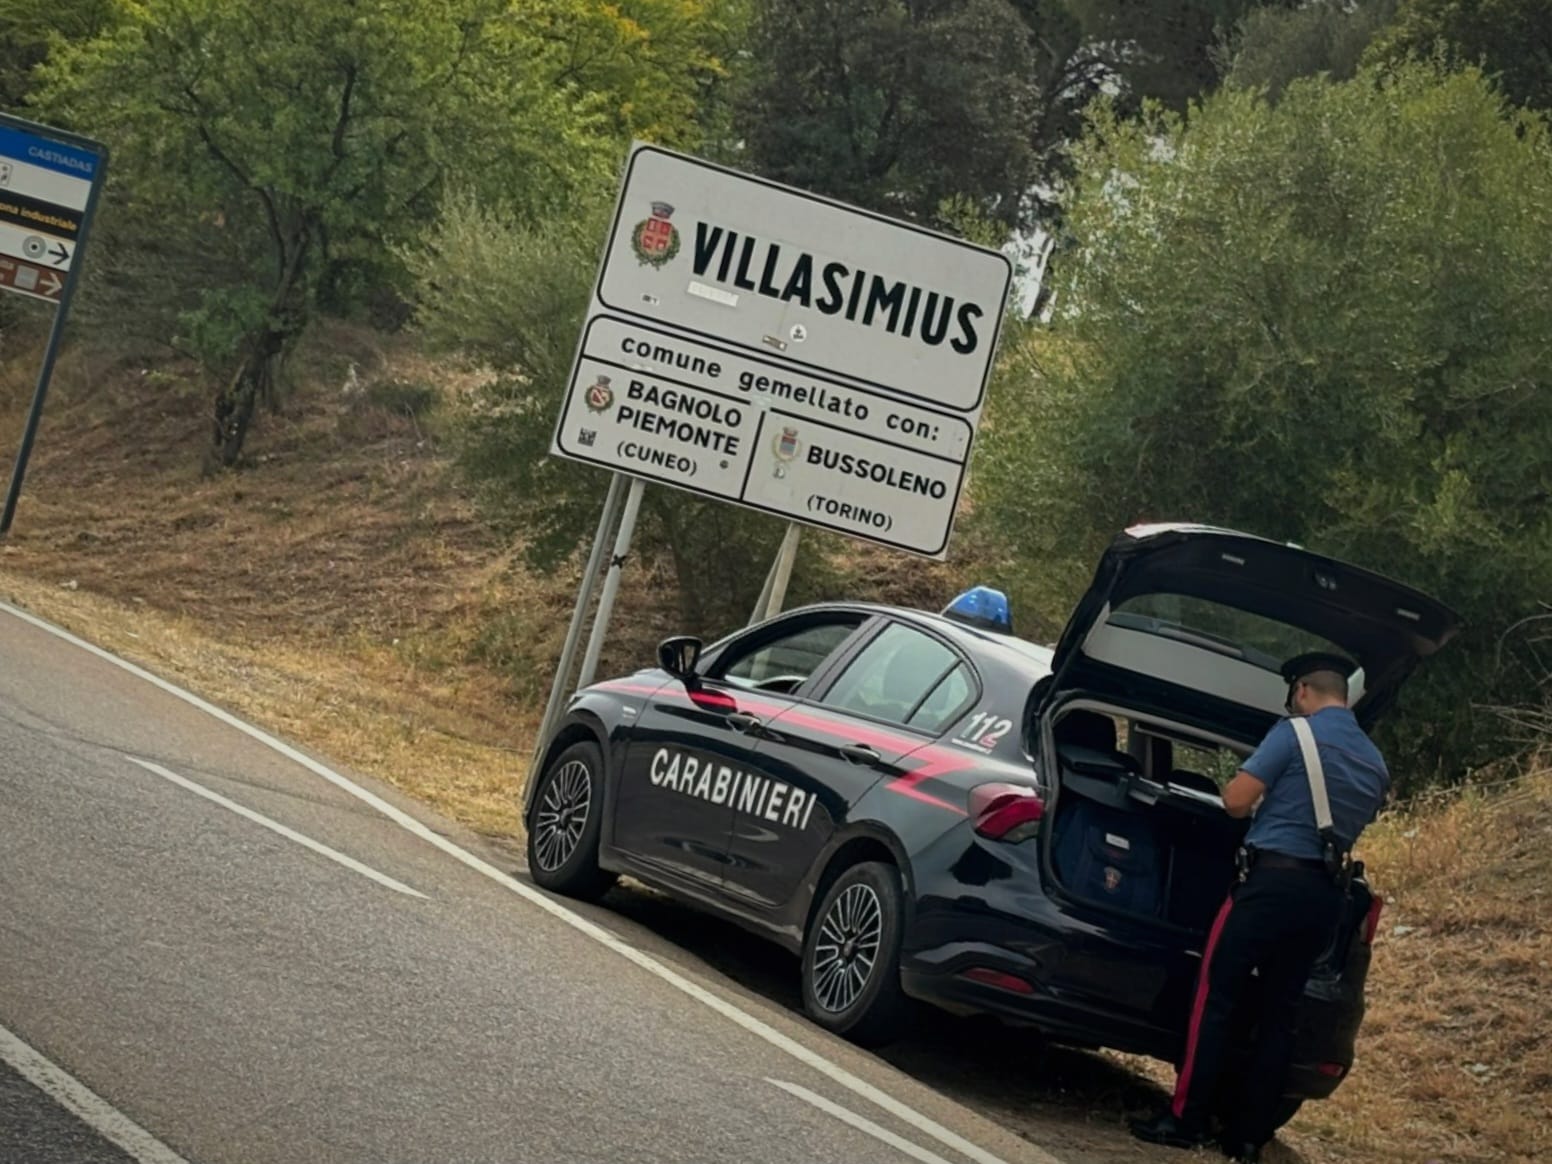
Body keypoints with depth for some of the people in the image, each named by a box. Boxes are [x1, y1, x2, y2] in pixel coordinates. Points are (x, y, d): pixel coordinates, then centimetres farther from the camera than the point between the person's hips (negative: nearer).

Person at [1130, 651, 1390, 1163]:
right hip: (1325, 895, 7)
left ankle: (1186, 1119, -6)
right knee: (1279, 1014, 9)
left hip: (1274, 879, -7)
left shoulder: (1295, 734, -6)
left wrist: (1234, 787, 13)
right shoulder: (1375, 762, 16)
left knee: (1215, 995, -3)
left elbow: (1236, 800, -9)